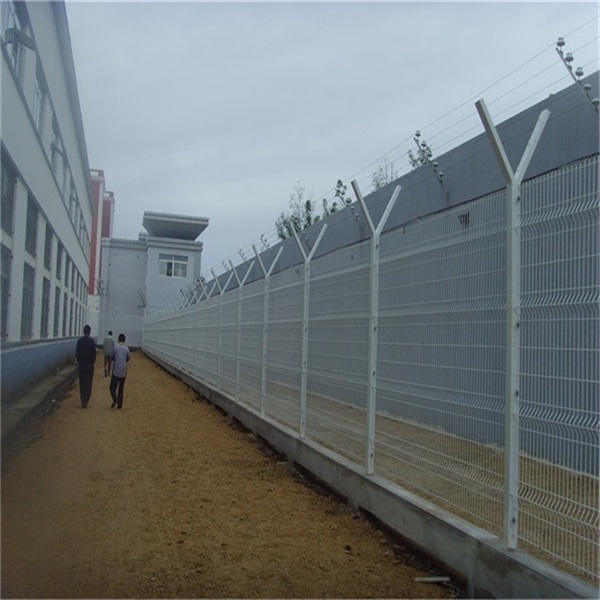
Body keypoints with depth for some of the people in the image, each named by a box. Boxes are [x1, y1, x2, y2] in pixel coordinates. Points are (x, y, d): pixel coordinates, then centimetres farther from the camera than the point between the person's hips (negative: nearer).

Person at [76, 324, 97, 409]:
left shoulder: (79, 341, -4)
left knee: (82, 384, 12)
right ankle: (85, 402, -3)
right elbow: (94, 353, -10)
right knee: (88, 384, 4)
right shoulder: (92, 341, -12)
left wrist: (79, 362, 11)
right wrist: (92, 363, 5)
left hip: (81, 365, 2)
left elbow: (77, 352, -1)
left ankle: (83, 402, 16)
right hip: (89, 365, -2)